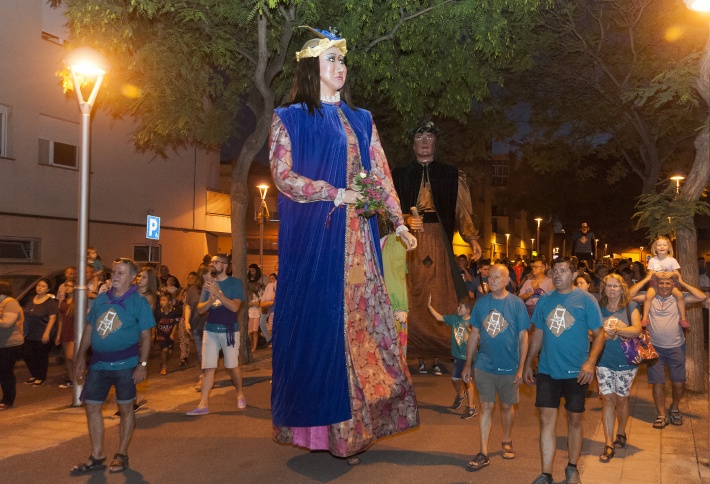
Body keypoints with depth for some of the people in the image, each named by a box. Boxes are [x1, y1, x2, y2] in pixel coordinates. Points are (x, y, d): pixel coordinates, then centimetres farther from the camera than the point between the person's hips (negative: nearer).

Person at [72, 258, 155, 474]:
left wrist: (142, 364, -14)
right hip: (98, 364, 5)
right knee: (91, 407, 7)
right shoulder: (101, 299, 9)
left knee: (125, 408, 6)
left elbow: (145, 336, -7)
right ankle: (97, 456, 20)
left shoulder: (139, 302, -5)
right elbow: (89, 328, 14)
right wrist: (81, 357, 9)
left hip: (124, 365, -5)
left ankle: (122, 455, 20)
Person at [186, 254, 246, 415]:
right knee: (208, 367, 1)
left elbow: (235, 307, -17)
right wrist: (211, 299, -16)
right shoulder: (208, 284, 8)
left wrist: (218, 293, -25)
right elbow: (200, 309, 4)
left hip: (229, 330, -4)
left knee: (232, 365, 7)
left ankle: (240, 393, 30)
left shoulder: (235, 283, -6)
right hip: (210, 330, 4)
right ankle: (203, 404, 3)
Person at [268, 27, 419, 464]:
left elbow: (381, 174, 12)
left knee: (361, 318, 0)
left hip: (356, 237, 4)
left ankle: (353, 424, 8)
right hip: (312, 235, -4)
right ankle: (317, 422, 10)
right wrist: (337, 194, -13)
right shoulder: (290, 118, 4)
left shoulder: (361, 121, 17)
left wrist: (399, 222, 4)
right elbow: (283, 175, -7)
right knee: (316, 320, -3)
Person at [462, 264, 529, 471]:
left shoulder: (517, 304, -7)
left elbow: (523, 337, -4)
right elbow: (475, 335, 5)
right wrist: (468, 365, 5)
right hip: (484, 366, 1)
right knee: (486, 407, 3)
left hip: (509, 367, -1)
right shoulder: (481, 303, -1)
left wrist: (521, 368, -7)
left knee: (507, 406, 14)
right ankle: (483, 453, 8)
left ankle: (507, 441, 36)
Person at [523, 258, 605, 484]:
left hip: (576, 373, -2)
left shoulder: (586, 300, -4)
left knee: (574, 420, 11)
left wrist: (590, 362, -19)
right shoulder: (544, 300, 6)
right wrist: (528, 364, 12)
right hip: (547, 371, 2)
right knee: (546, 419, -1)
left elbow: (599, 334, -6)